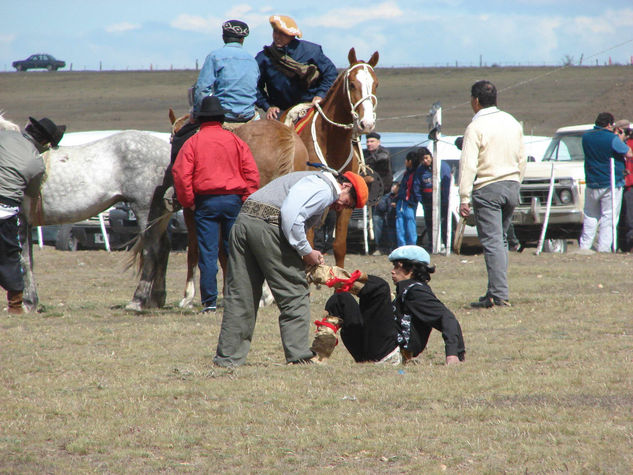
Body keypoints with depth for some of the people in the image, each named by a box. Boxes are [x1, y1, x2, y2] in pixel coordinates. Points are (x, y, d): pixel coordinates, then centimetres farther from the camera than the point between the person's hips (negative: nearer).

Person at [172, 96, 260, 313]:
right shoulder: (235, 141, 4)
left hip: (206, 202, -2)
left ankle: (209, 301, -2)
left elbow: (180, 174, -9)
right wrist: (246, 199, 6)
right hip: (234, 200, 2)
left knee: (207, 254, 1)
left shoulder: (193, 142, -1)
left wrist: (188, 202, -1)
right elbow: (252, 173, 0)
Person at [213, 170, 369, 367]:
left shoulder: (312, 181, 30)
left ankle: (228, 357, 11)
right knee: (294, 294, 1)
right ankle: (299, 356, 1)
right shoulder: (325, 189, -3)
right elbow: (290, 214, -17)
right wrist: (306, 251, -8)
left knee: (239, 295, 10)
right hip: (268, 224, -10)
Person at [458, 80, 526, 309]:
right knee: (501, 240, 16)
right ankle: (497, 290, 18)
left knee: (492, 242, -8)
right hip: (511, 186, 7)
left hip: (488, 188, -7)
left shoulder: (476, 126, -11)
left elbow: (468, 164, -15)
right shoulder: (512, 122, 11)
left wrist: (464, 198, -15)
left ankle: (499, 294, -14)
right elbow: (522, 159, 16)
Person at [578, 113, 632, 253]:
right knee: (609, 218, -1)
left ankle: (584, 245, 17)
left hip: (592, 184, 5)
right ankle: (603, 248, -6)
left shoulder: (586, 137, 4)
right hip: (611, 184, -5)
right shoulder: (612, 139, -16)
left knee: (590, 216, 18)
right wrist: (620, 140, 7)